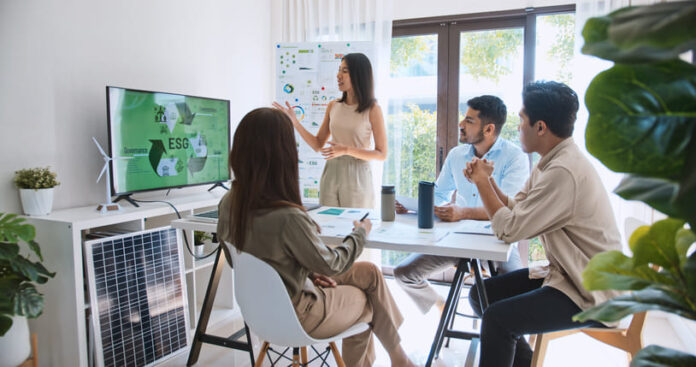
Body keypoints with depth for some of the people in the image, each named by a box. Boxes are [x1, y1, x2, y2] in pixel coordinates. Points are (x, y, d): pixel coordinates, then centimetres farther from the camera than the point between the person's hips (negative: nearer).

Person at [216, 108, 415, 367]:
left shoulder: (229, 203, -12)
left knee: (369, 272, 16)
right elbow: (331, 265, -19)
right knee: (367, 302, 21)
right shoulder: (288, 218, -36)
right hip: (295, 315, -7)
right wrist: (360, 233, -2)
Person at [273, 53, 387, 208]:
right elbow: (318, 145, 9)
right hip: (331, 174, 4)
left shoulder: (373, 110, -8)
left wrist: (347, 150, -19)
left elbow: (382, 154, -9)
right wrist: (294, 122, -1)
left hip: (357, 178, -4)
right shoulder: (333, 106, 5)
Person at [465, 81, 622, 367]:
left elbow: (509, 229, -24)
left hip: (591, 293, -10)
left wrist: (482, 180, -12)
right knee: (481, 294, 6)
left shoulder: (564, 171, -27)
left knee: (498, 318, -24)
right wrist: (487, 180, -4)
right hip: (564, 274, 10)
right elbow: (515, 208, 10)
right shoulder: (551, 162, 6)